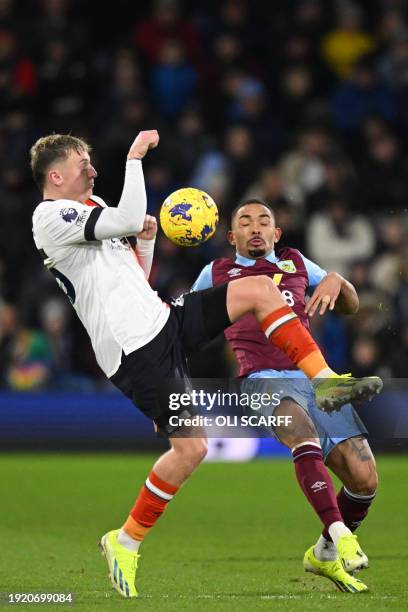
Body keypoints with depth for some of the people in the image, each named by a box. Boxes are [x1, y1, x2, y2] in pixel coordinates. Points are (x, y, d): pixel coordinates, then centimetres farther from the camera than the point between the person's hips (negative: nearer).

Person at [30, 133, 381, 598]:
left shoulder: (87, 211, 20)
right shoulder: (52, 217, -11)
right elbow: (130, 218, -24)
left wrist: (144, 241, 6)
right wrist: (135, 155, -15)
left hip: (161, 321, 9)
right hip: (136, 348, -9)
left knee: (258, 289, -1)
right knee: (190, 447, -12)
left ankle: (324, 381, -1)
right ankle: (125, 542, 3)